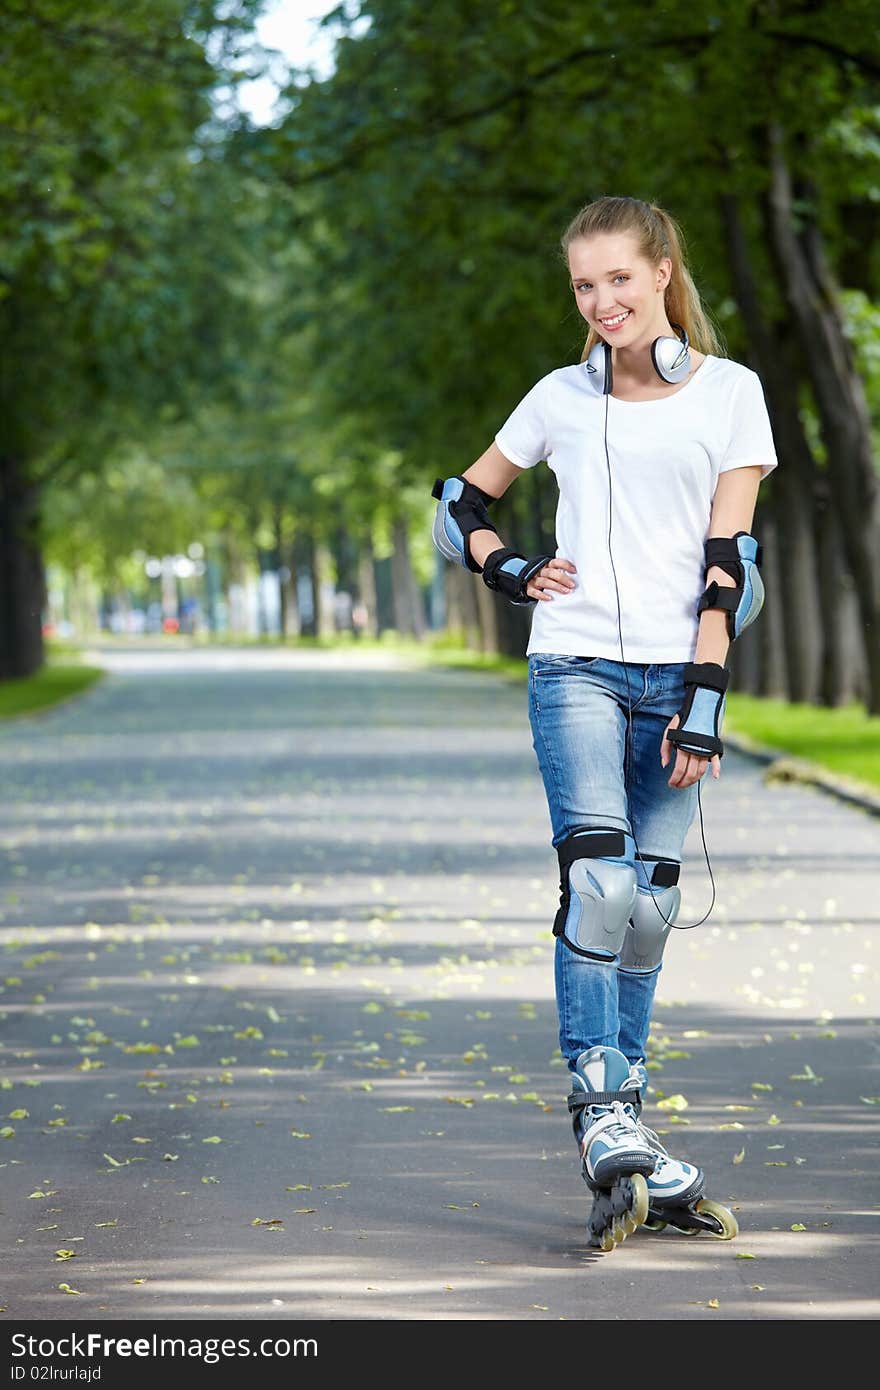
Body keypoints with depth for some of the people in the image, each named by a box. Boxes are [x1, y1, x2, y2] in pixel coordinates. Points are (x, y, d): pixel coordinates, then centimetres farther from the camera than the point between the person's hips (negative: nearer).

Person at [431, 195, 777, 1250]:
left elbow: (729, 557, -1)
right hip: (576, 666, 0)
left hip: (678, 674, 0)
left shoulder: (728, 392, 5)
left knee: (647, 905, 2)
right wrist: (512, 571, 2)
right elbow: (460, 503, 21)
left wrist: (703, 698, -9)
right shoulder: (562, 398, 9)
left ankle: (623, 1158, 9)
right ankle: (602, 1109, -18)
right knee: (597, 879, -19)